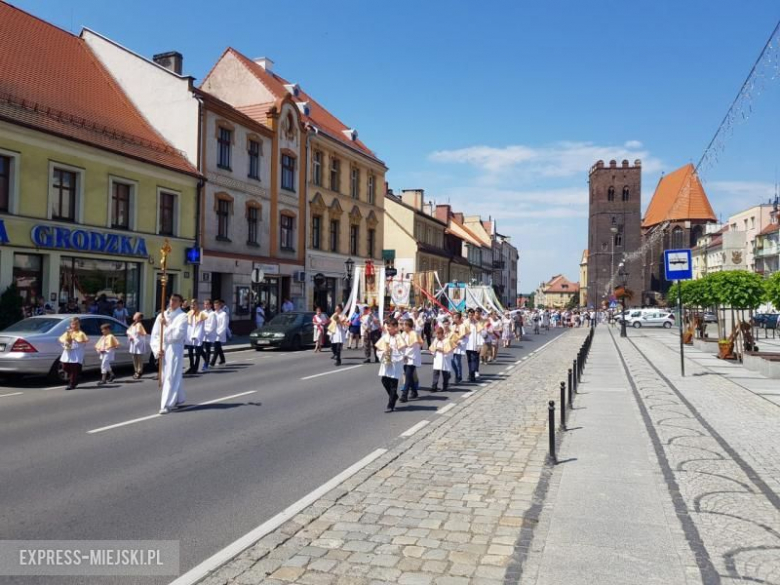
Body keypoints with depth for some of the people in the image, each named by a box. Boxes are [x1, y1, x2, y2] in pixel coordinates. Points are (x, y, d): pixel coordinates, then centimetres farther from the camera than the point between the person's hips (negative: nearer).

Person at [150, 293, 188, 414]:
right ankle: (178, 399, 31)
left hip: (175, 349, -6)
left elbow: (178, 334, -14)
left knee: (171, 376, -8)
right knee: (165, 376, 15)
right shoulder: (161, 315, 10)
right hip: (162, 349, 6)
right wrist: (157, 349, -3)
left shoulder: (182, 316, -4)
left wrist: (166, 325, -11)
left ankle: (167, 404, -9)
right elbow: (155, 334, 7)